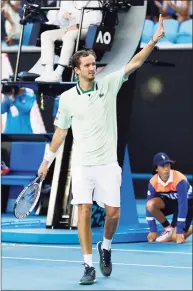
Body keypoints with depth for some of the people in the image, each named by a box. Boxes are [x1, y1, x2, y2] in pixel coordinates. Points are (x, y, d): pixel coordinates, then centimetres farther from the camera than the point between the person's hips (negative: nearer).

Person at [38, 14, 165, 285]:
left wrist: (154, 41, -19)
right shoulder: (67, 98, 2)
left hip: (108, 163, 0)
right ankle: (88, 266, -3)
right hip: (82, 164, 0)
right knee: (84, 211, -9)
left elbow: (134, 63, -7)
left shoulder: (108, 85, 0)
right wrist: (47, 159, 15)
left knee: (113, 213, -2)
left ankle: (105, 246, 29)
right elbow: (61, 130, 13)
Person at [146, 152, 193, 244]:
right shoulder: (153, 182, -19)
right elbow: (149, 205, -15)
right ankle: (169, 229, -5)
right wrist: (153, 230, -19)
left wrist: (179, 231, -35)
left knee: (177, 238, -20)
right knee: (150, 204, -26)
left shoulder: (179, 180, -32)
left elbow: (182, 205, -34)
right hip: (171, 202, 5)